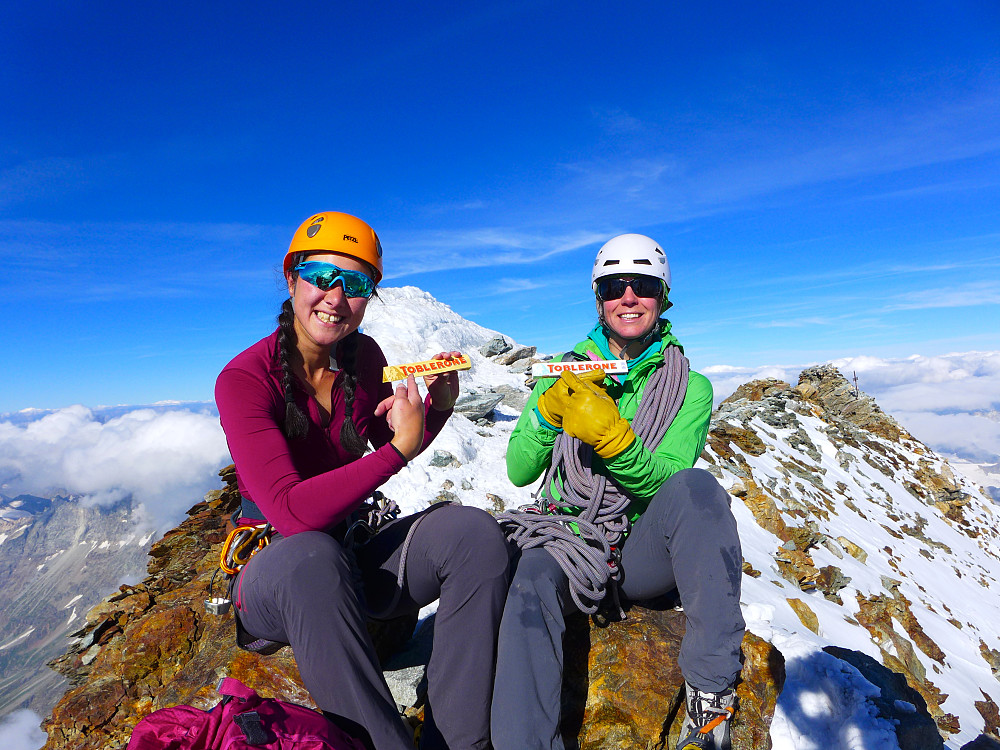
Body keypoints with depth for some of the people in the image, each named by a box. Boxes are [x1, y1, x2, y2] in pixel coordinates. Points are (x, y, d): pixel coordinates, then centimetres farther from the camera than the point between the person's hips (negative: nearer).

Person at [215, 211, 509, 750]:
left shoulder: (364, 356, -3)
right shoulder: (244, 379, -18)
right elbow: (290, 513, -28)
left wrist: (438, 405, -6)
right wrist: (401, 447, -28)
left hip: (353, 551, 5)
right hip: (275, 573, -4)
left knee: (474, 531, -20)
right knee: (311, 557, -40)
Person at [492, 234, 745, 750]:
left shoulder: (690, 387, 3)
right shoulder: (566, 373, 6)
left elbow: (667, 482, -9)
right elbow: (518, 473, 2)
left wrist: (608, 432, -26)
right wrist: (548, 412, -17)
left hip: (642, 550, 0)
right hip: (567, 541, 1)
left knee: (696, 486, -29)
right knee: (532, 583, -32)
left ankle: (710, 691, -23)